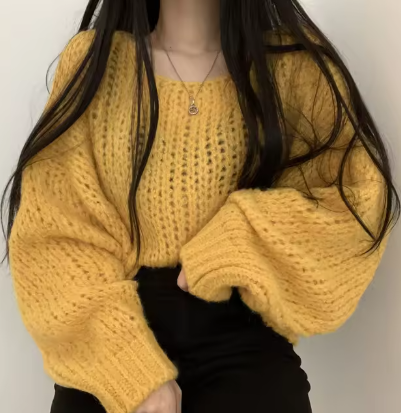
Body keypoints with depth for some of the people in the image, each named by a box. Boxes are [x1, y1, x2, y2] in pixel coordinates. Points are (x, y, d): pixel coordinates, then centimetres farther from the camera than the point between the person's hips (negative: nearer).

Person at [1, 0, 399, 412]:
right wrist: (130, 369, -14)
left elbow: (364, 198, -1)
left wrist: (242, 242, -15)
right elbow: (54, 230, -2)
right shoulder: (92, 58, 4)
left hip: (242, 339, 0)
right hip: (116, 341, 1)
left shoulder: (294, 63, 4)